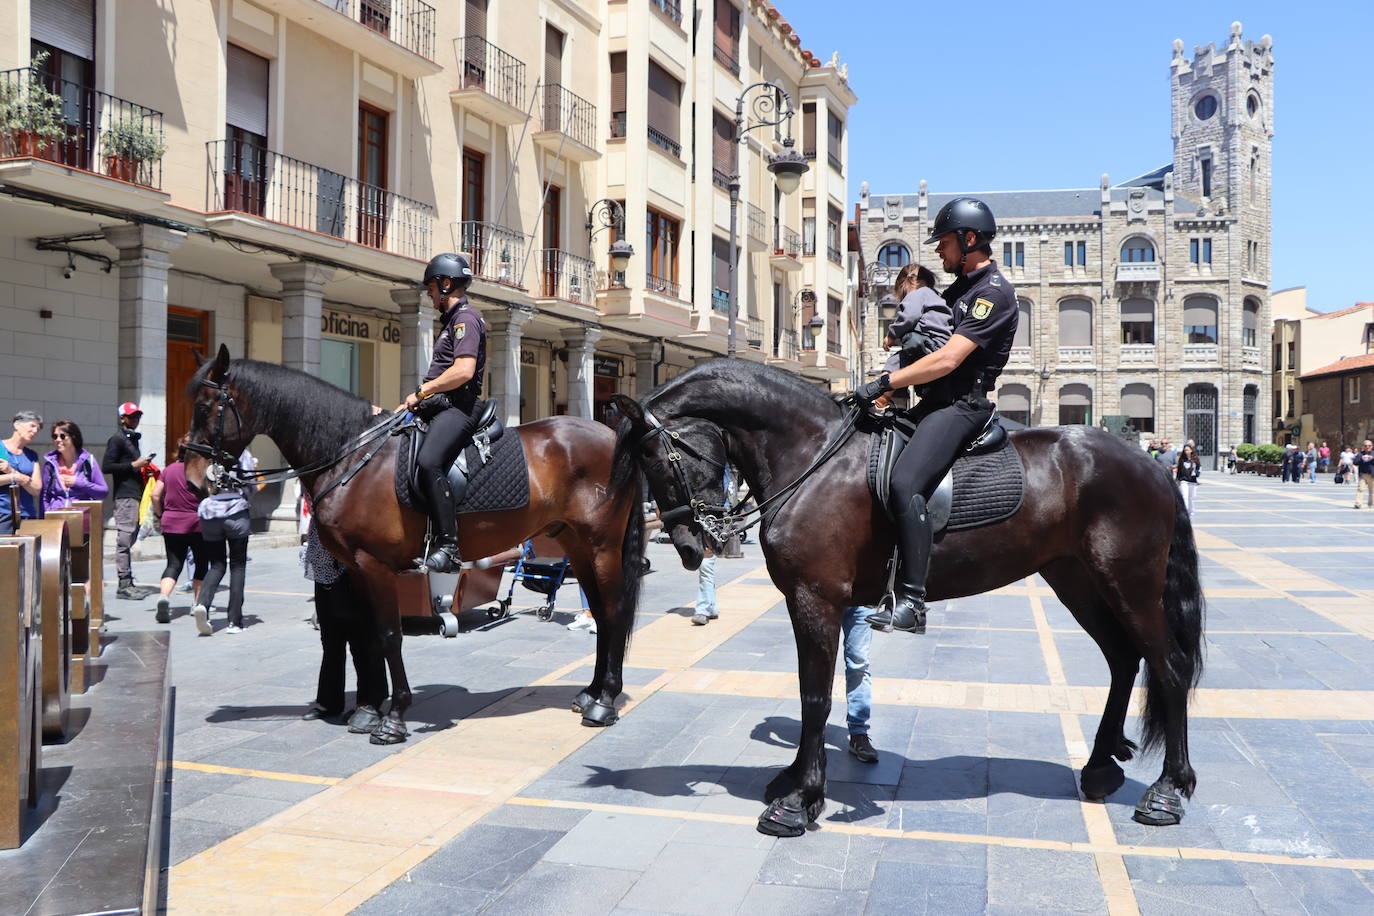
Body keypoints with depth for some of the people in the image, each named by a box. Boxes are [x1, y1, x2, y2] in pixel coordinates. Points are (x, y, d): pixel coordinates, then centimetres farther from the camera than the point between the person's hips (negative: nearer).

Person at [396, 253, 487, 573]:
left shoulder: (465, 318, -6)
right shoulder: (451, 320, 27)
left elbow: (464, 371, -20)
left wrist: (421, 390, -12)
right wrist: (414, 401, 20)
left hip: (455, 407, -12)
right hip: (438, 406, 12)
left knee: (428, 461, -33)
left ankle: (448, 546, -34)